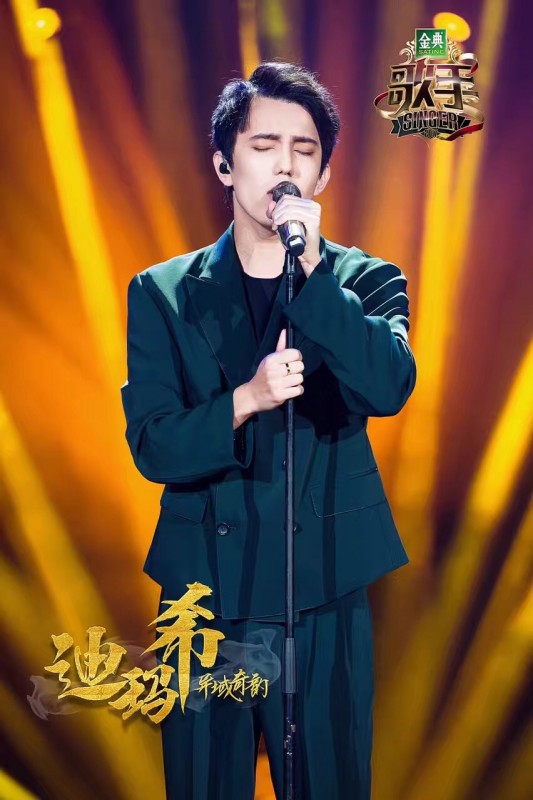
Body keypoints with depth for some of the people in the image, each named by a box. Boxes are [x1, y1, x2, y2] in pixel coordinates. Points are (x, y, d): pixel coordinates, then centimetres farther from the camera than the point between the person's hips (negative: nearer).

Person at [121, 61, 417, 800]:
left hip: (326, 601, 0)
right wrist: (245, 401, -22)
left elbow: (391, 387, -18)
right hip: (204, 596, 1)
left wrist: (309, 268, -23)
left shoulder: (367, 281, 1)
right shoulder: (162, 293, 1)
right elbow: (152, 445, -6)